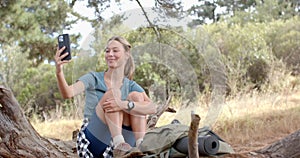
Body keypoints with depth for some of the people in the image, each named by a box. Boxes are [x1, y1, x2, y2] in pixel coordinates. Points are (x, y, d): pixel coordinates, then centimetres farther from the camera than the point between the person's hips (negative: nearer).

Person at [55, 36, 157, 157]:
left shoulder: (131, 86, 8)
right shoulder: (94, 78, 3)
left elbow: (152, 108, -12)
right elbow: (68, 93, -17)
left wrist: (125, 105, -29)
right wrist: (59, 72, -36)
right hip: (91, 145, -2)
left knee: (136, 96, -12)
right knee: (113, 93, -19)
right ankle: (118, 143, -37)